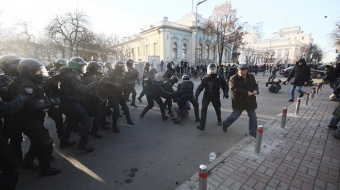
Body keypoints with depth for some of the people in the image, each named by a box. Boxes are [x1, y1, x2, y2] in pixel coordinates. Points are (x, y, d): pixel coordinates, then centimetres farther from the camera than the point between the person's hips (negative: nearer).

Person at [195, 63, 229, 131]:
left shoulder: (220, 79, -11)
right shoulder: (205, 79, -9)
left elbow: (225, 86, -3)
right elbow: (200, 87, -7)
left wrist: (225, 93, -22)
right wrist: (196, 95, -17)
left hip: (215, 97, 1)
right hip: (206, 96, 0)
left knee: (217, 109, 17)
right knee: (204, 109, -16)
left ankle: (219, 120, 50)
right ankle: (202, 125, -16)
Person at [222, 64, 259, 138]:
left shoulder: (251, 77, 2)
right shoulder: (233, 78, -15)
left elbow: (255, 85, 12)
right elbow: (234, 89, -25)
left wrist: (255, 90, -13)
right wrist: (246, 92, -28)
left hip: (250, 101, 5)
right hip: (238, 101, -5)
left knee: (253, 116, 11)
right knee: (235, 115, 6)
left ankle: (253, 132, 27)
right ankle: (225, 124, 33)